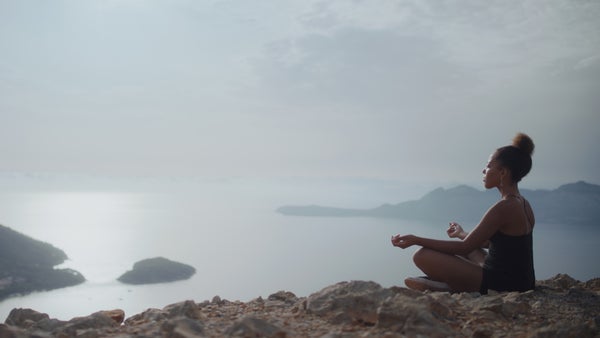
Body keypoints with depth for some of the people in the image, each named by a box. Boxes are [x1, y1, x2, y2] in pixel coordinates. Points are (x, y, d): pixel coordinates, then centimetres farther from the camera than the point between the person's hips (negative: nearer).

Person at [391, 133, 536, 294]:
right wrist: (462, 234, 38)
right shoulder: (523, 204, 10)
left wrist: (416, 240, -16)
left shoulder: (504, 207, -19)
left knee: (423, 255, -16)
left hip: (503, 285, -10)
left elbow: (464, 247, -19)